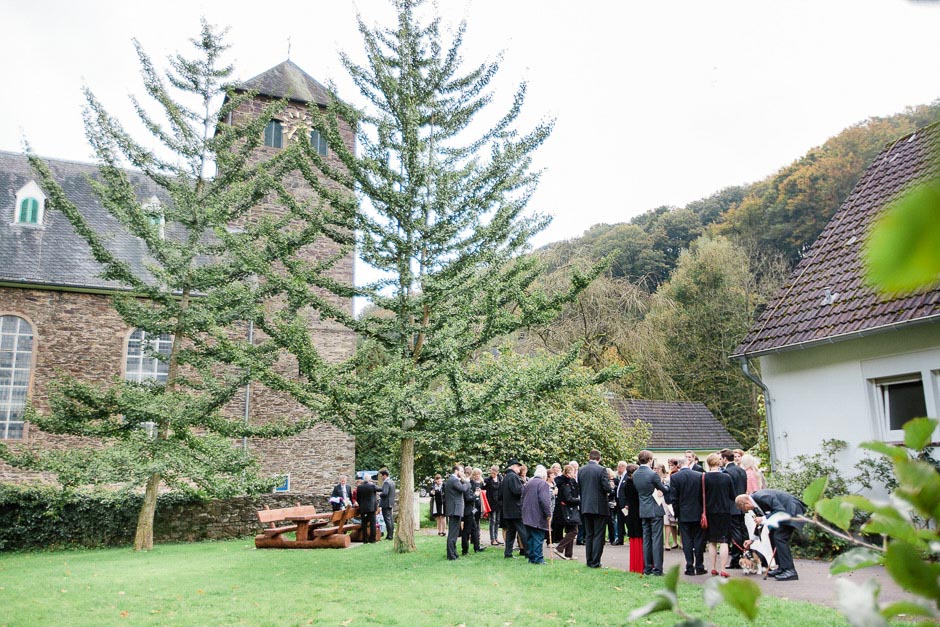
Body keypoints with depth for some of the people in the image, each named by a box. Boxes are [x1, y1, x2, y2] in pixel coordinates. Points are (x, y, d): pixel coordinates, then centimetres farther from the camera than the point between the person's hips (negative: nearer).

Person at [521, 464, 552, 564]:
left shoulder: (527, 483, 15)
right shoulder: (543, 483, -9)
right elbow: (545, 500, -19)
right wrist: (548, 513, -11)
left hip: (527, 516, 7)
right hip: (538, 516, -7)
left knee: (530, 537, 12)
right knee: (538, 538, -4)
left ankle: (531, 557, 14)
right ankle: (538, 559, -5)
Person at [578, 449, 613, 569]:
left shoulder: (581, 471, 4)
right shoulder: (601, 470, -12)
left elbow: (579, 488, 8)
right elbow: (607, 487, -15)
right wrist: (611, 489, 7)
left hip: (585, 507, 5)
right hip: (599, 507, -5)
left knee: (588, 535, 13)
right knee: (598, 535, 1)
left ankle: (589, 561, 16)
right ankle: (595, 562, 0)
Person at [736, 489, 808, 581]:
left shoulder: (763, 497, -27)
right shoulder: (755, 502, 3)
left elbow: (781, 511, -27)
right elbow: (760, 522, 16)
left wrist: (764, 519, -28)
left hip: (792, 510, -10)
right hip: (783, 511, 10)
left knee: (779, 537, -16)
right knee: (773, 535, 11)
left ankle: (790, 571, -15)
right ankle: (781, 568, 17)